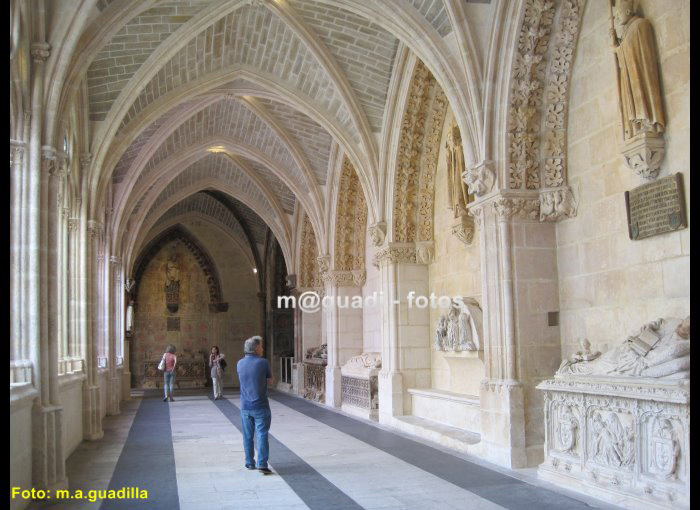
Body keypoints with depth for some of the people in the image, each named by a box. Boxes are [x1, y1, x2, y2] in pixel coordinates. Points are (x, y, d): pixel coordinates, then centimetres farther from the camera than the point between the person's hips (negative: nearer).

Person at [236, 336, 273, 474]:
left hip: (245, 406, 4)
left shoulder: (240, 363, 3)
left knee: (248, 436, 14)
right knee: (262, 435, -2)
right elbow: (270, 381, 0)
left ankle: (250, 463, 22)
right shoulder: (263, 362, -11)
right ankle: (262, 464, -8)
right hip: (260, 406, -4)